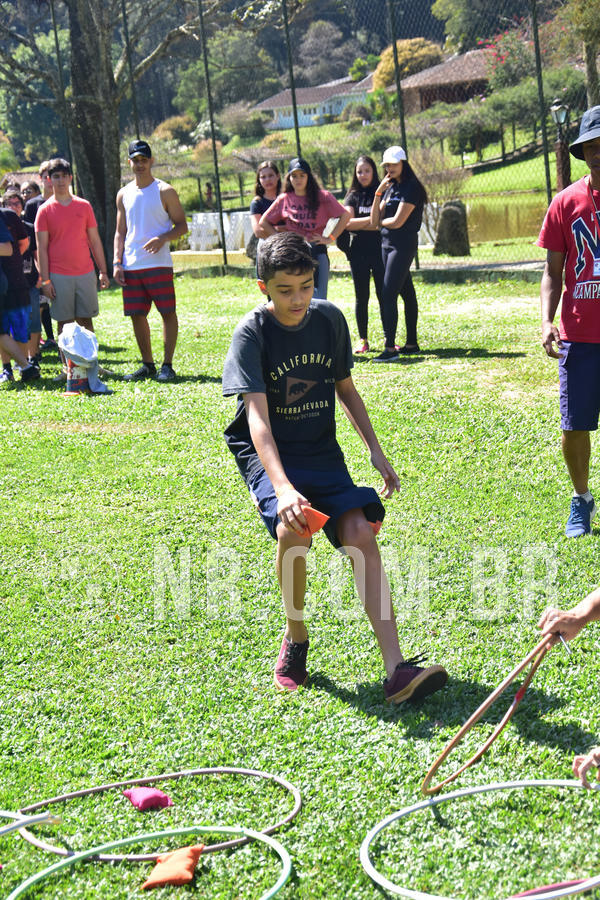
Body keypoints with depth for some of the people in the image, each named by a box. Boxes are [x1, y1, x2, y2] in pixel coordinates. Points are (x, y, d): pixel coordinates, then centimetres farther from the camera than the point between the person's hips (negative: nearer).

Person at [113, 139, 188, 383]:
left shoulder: (165, 191, 0)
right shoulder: (124, 194, 13)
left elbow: (182, 225, -1)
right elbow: (120, 232, 17)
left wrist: (163, 238, -20)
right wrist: (117, 263, 6)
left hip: (159, 263, -4)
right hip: (131, 266, 4)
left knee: (168, 312, -5)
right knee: (137, 315, 6)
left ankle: (167, 365, 1)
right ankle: (147, 364, 16)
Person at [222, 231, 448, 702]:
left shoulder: (329, 319, 0)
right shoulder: (252, 333, -14)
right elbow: (257, 419, -25)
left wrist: (375, 450, 8)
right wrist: (282, 488, -39)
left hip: (322, 451, 4)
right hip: (269, 456, -4)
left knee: (361, 532, -19)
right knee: (294, 528, -32)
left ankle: (397, 668, -23)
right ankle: (296, 638, -5)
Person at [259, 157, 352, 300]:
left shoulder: (322, 197, 2)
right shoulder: (284, 199, 8)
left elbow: (345, 215, 2)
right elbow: (264, 222, 16)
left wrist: (330, 238, -2)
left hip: (316, 251, -2)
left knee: (318, 299, -4)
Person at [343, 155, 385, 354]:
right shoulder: (353, 196, 9)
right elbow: (348, 223, -4)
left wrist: (359, 224, -9)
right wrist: (372, 220, -11)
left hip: (379, 249, -1)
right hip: (358, 251, 1)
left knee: (384, 295, -2)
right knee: (361, 297, 6)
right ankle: (362, 339, 12)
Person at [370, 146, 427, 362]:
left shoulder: (411, 188, -10)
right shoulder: (390, 188, 14)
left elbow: (397, 221, -17)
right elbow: (375, 221, 6)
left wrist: (382, 221, 3)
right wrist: (378, 193, -4)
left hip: (403, 245, -9)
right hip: (387, 243, 9)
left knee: (388, 294, -16)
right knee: (406, 293, 13)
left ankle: (390, 347, -19)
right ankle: (411, 343, 19)